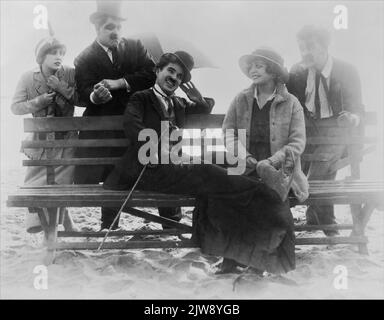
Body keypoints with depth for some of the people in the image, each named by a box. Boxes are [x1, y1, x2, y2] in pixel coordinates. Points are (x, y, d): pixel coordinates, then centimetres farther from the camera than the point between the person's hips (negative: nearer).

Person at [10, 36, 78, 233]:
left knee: (62, 183, -5)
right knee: (37, 182, 5)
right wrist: (38, 102, -20)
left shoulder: (70, 74, -8)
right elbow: (15, 107, -6)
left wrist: (62, 88, -23)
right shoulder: (28, 78, -6)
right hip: (41, 139, 1)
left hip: (66, 139, -1)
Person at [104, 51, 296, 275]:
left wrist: (200, 99, 18)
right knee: (208, 177, -29)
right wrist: (165, 152, -21)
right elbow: (134, 129, -7)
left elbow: (207, 110, 44)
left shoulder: (180, 104, 28)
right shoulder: (140, 99, 12)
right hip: (150, 168, -5)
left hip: (175, 165, 6)